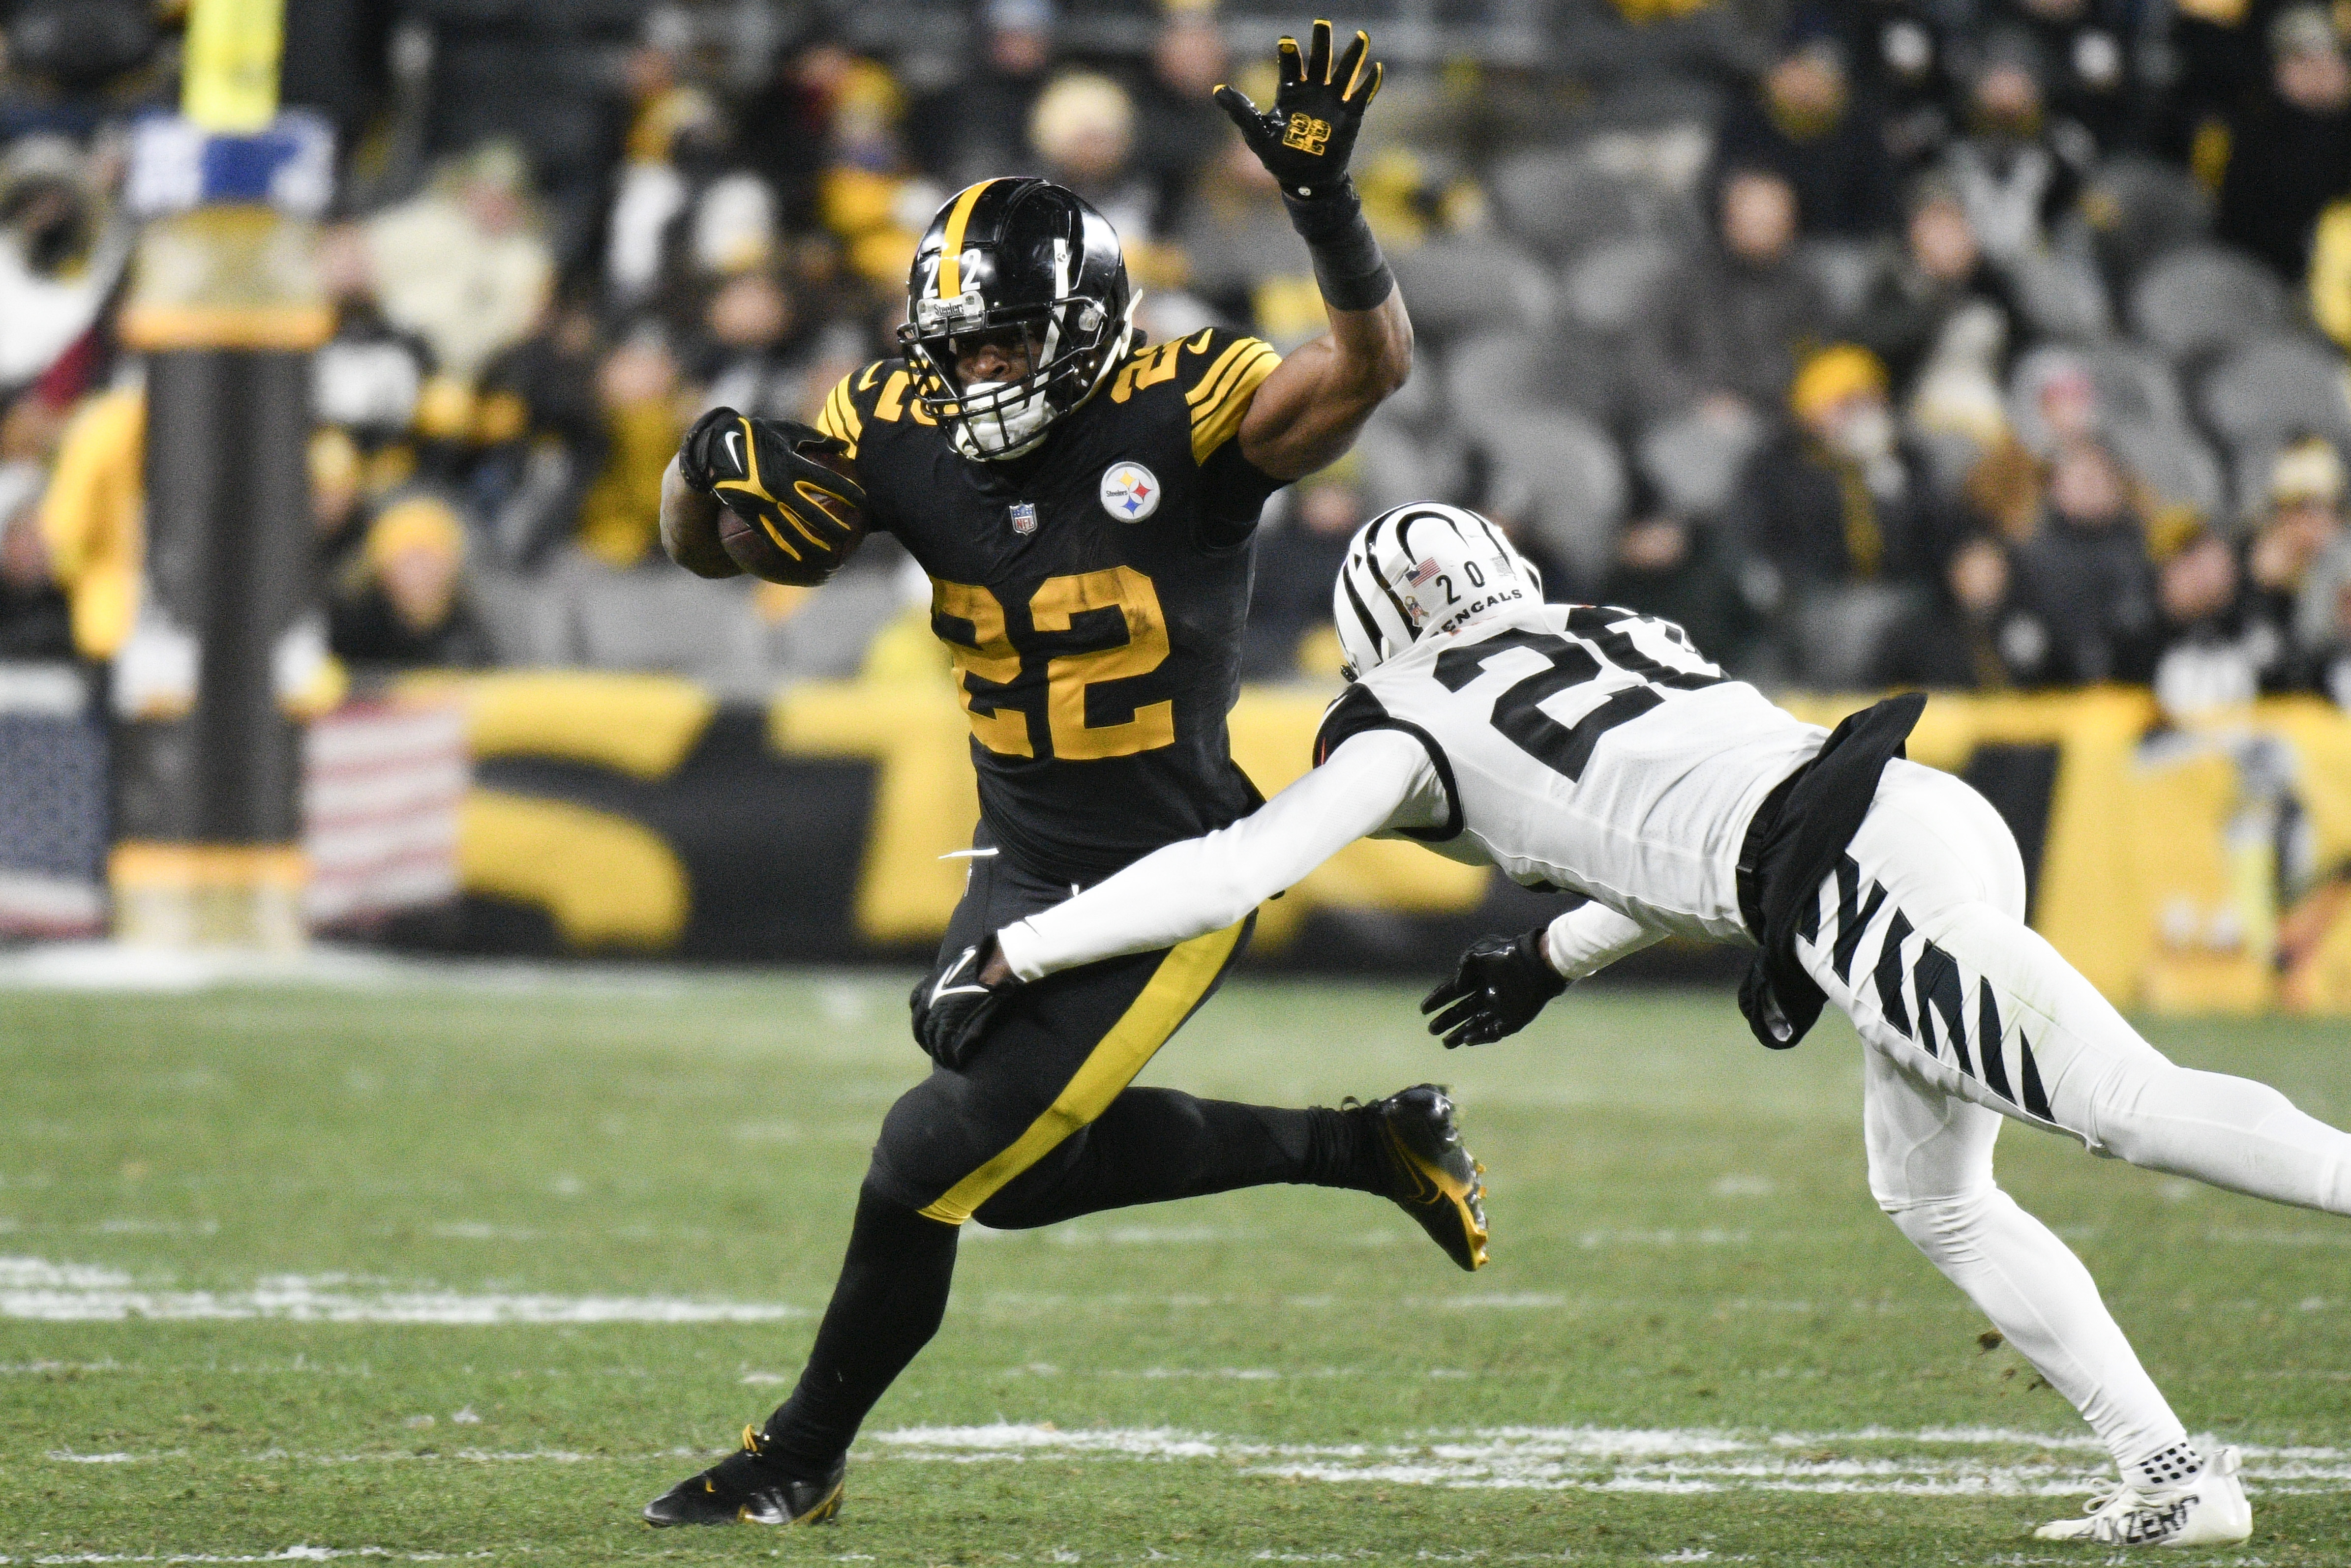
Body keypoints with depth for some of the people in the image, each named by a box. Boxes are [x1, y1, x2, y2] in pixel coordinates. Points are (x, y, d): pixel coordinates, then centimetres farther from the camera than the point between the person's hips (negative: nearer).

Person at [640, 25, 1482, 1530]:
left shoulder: (1179, 416, -19)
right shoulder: (909, 435, -4)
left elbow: (1372, 366, -35)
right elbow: (704, 549, 5)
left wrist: (1327, 203, -52)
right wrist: (712, 460, -19)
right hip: (1025, 868, 7)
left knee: (940, 1155, -9)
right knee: (1030, 1166, 15)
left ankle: (803, 1459, 11)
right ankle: (1368, 1146, 30)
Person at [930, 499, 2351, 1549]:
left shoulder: (1418, 722, 8)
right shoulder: (1621, 638, 30)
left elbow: (1228, 874, 6)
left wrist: (1014, 959, 12)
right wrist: (1553, 960, 49)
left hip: (1858, 880, -8)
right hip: (1932, 807, 8)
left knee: (2133, 1104, -14)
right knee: (1934, 1198, 20)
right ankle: (2173, 1472, 15)